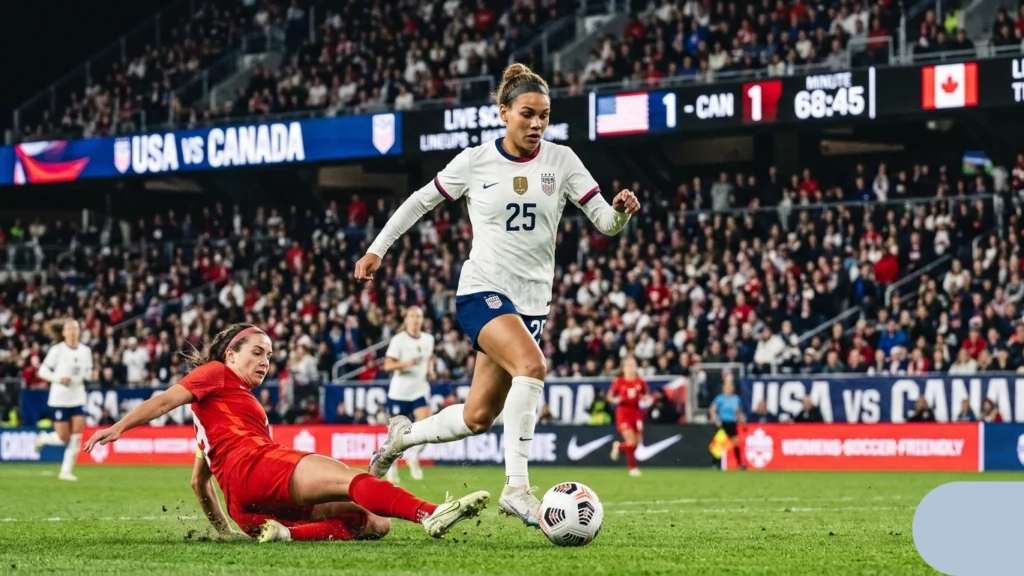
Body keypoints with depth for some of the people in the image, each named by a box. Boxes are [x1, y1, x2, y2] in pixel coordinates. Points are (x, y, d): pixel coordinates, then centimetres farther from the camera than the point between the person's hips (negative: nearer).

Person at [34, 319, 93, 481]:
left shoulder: (85, 351, 3)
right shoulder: (57, 350, -8)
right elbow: (43, 371, -5)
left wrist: (88, 374, -9)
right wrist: (58, 379, -20)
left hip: (78, 398, 4)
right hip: (60, 399, -4)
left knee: (76, 436, -8)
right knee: (64, 438, -3)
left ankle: (67, 471, 3)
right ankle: (42, 438, 30)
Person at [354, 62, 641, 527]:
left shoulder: (561, 161, 2)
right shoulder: (474, 162, -2)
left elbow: (605, 222, -2)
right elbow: (421, 201, 12)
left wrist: (621, 211, -24)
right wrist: (377, 249, 9)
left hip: (532, 302, 4)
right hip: (482, 291, -4)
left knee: (477, 418, 5)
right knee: (532, 365, -32)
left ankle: (402, 436, 34)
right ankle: (516, 487, -28)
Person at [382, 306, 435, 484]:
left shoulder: (428, 339, 6)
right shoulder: (398, 340, -9)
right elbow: (388, 365, -14)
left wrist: (430, 370, 6)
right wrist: (406, 363, -29)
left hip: (420, 391, 3)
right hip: (399, 391, -3)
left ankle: (413, 455, 8)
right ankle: (392, 464, 25)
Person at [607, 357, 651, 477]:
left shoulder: (640, 382, 3)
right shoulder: (619, 382, -3)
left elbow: (647, 396, 14)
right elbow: (610, 396, 5)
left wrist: (646, 398, -9)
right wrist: (615, 400, -17)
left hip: (636, 412, 3)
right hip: (623, 413, -3)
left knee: (638, 441, 3)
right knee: (631, 440, -14)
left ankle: (619, 446, 36)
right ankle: (632, 467, 1)